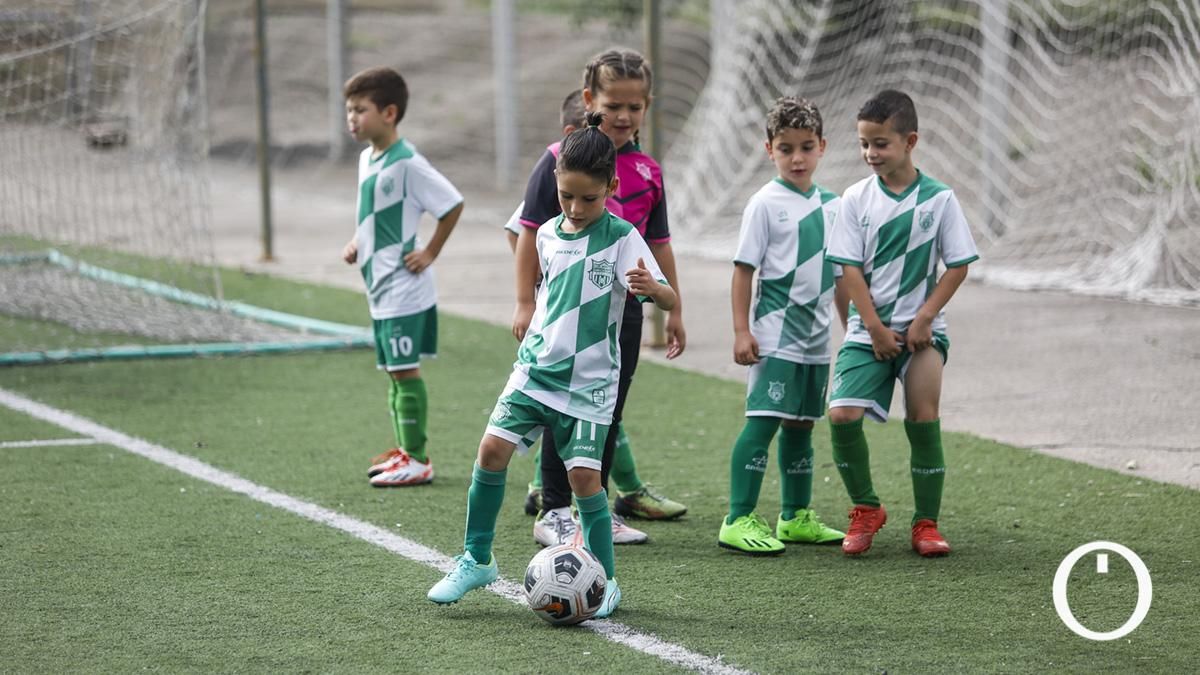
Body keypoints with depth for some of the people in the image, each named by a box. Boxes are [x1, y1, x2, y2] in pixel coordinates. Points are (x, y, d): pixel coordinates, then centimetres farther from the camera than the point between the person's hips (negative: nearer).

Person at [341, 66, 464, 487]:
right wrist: (356, 245, 9)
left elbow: (452, 205, -15)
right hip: (379, 287, 9)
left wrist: (430, 253, -13)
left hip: (404, 288, -9)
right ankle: (405, 451, 21)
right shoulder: (367, 159, 10)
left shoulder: (406, 163, -17)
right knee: (393, 371, 13)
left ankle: (417, 460, -3)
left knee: (405, 370, -7)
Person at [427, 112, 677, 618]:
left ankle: (605, 580, 7)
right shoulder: (549, 235, 5)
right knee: (493, 449, -9)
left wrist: (652, 287, -39)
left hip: (589, 382, -4)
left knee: (584, 475, -10)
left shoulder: (621, 238, -11)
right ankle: (476, 559, 6)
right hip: (535, 368, 4)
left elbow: (669, 299, -19)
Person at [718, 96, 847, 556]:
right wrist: (741, 330, -14)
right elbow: (744, 269, -8)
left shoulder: (832, 204, 10)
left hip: (816, 335, 6)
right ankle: (738, 521, -12)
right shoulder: (766, 204, -7)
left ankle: (796, 518, 23)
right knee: (763, 421, -12)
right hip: (776, 333, -6)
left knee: (801, 423, 14)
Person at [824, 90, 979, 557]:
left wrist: (924, 319, -10)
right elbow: (850, 269, -2)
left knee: (924, 420, -11)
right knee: (842, 415, -13)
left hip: (920, 328, -1)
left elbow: (958, 266, -1)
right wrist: (876, 329, -10)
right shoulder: (857, 199, 0)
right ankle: (865, 509, 9)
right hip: (868, 329, 1)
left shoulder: (939, 199, -3)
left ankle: (926, 523, 3)